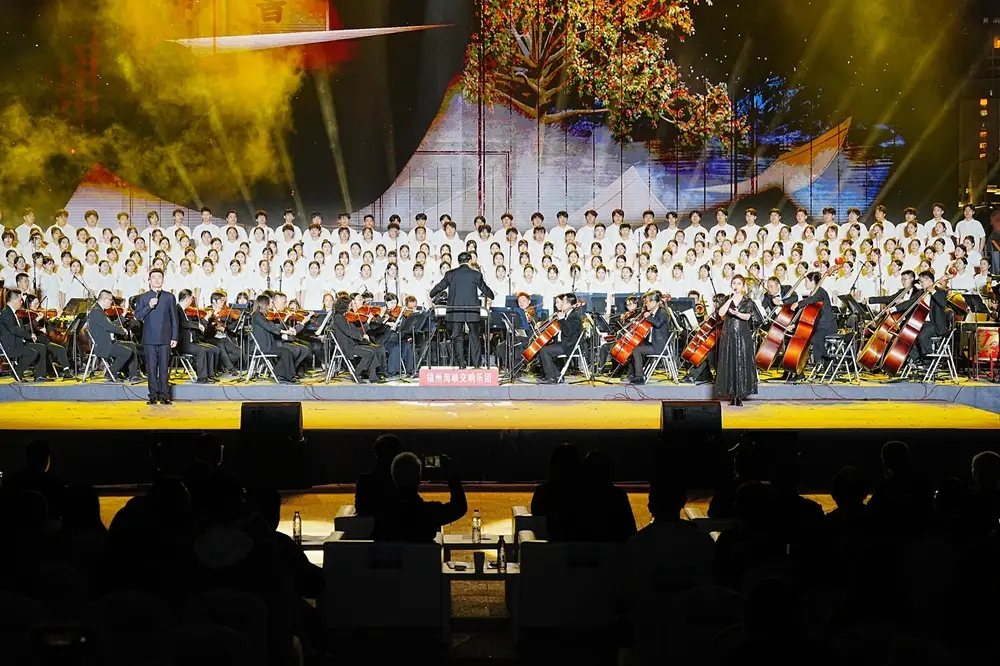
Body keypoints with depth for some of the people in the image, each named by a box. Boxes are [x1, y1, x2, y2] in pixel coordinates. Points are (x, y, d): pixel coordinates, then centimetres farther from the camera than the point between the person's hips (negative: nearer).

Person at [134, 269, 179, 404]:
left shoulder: (170, 297, 8)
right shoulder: (143, 298, 9)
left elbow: (174, 318, 7)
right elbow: (138, 316, 0)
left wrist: (174, 337, 2)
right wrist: (149, 306, -15)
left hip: (165, 338, 0)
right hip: (149, 339, 0)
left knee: (164, 367, -1)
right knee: (151, 368, 1)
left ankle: (164, 396, 3)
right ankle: (153, 396, 6)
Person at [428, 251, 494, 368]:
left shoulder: (450, 274, 0)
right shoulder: (476, 275, -2)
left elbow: (439, 287, 9)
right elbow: (485, 289, 10)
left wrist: (430, 296, 28)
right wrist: (490, 297, 32)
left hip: (455, 312, 0)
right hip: (472, 311, 0)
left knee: (457, 337, 6)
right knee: (474, 337, 10)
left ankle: (461, 362, 0)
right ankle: (476, 363, 10)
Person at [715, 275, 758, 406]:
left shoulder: (747, 302, 6)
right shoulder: (726, 300, 9)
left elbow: (747, 316, -10)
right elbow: (721, 313, -8)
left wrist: (737, 313, -29)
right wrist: (731, 299, -10)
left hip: (743, 336, -1)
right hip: (728, 335, 1)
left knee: (742, 363, -4)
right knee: (729, 363, -2)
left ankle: (740, 396, -1)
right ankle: (732, 396, 1)